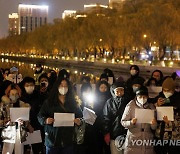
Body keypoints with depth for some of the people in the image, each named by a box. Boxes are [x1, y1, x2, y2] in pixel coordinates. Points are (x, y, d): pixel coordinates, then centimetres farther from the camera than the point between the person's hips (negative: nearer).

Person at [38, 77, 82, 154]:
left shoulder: (73, 102, 9)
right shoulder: (49, 102, 3)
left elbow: (80, 115, 11)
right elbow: (40, 116, 2)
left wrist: (79, 121, -11)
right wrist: (45, 120, -19)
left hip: (68, 139, 2)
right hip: (52, 139, -1)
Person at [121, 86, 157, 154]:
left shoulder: (151, 107, 6)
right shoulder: (130, 106, -2)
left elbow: (154, 128, 9)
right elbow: (123, 122, -2)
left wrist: (154, 124, -14)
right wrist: (131, 123, -22)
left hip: (147, 140, 2)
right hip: (133, 141, -2)